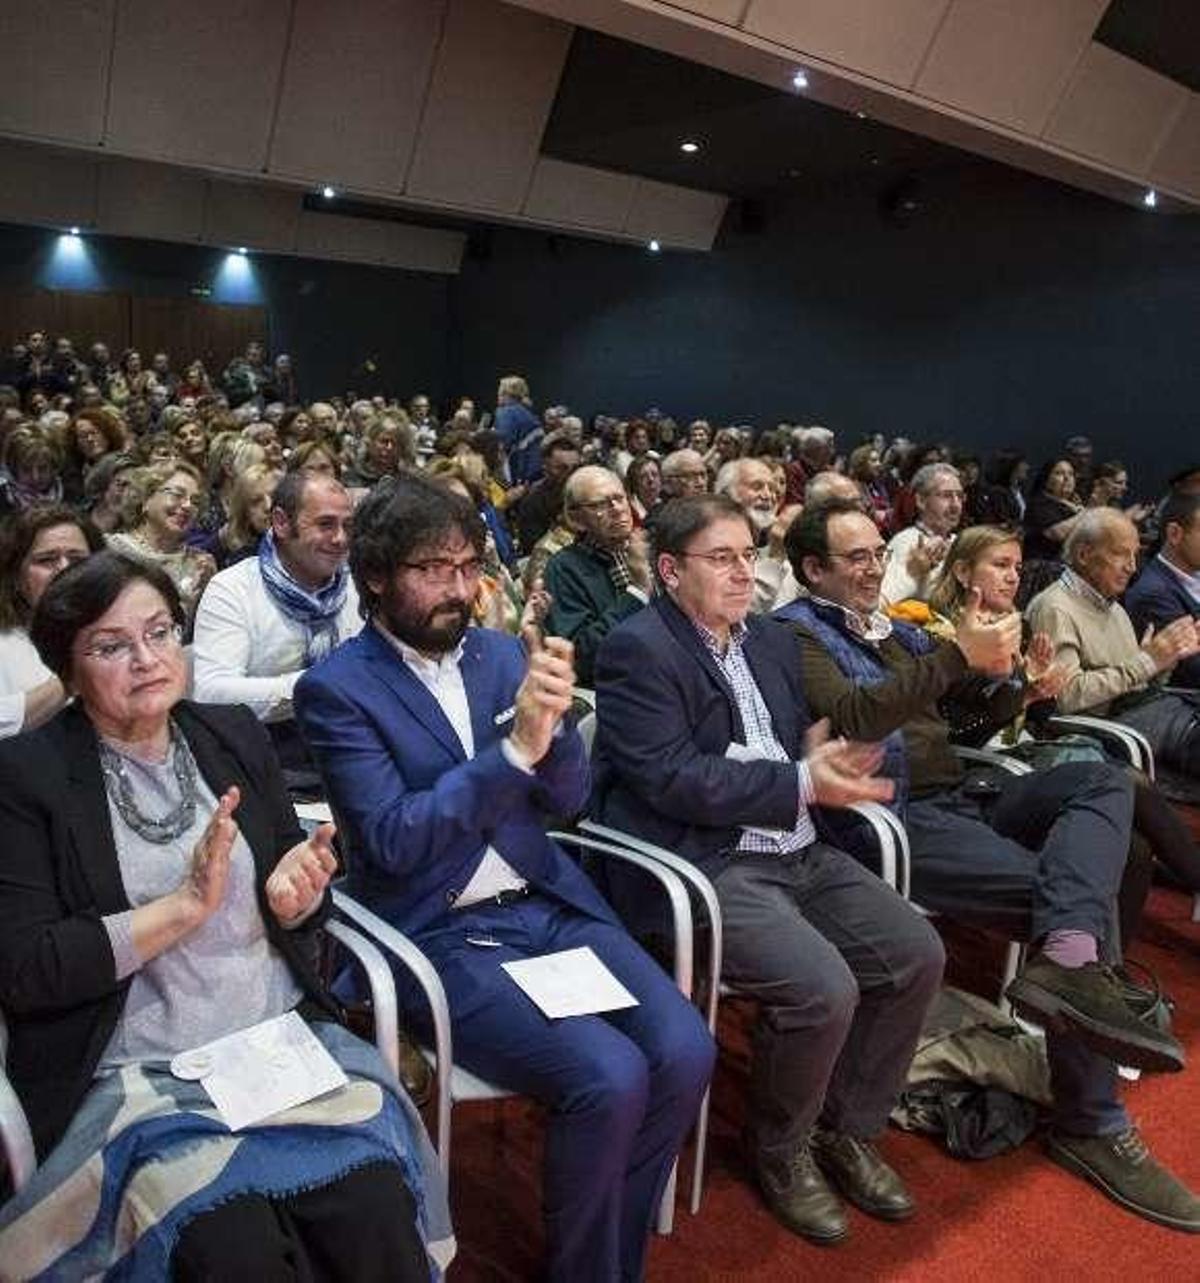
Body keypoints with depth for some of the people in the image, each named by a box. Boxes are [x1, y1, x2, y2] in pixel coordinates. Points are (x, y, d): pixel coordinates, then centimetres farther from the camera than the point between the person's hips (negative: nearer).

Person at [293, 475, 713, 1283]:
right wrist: (514, 749, -25)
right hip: (443, 937, -5)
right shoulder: (335, 689, -7)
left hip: (550, 905, 5)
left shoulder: (498, 652, 8)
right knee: (612, 1078, -23)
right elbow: (393, 839, -17)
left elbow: (568, 798, 5)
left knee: (686, 1052, -12)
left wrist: (552, 722, -17)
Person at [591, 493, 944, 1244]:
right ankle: (781, 1151, 9)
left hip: (797, 854, 8)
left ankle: (848, 1130, 20)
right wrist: (801, 784, -17)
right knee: (825, 989, -23)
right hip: (703, 866, -8)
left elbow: (804, 739, 18)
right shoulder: (637, 649, -10)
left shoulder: (773, 639, 15)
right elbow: (673, 780, -19)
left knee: (918, 954, -2)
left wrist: (828, 758, -8)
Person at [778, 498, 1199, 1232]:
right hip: (898, 817, -8)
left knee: (1106, 779, -14)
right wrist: (959, 656, -24)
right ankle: (1092, 1123, -8)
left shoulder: (897, 628, 23)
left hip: (964, 793, 8)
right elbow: (851, 717, -22)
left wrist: (1008, 685, 1)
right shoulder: (798, 633, -2)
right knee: (1071, 894, -20)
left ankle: (1067, 960, -34)